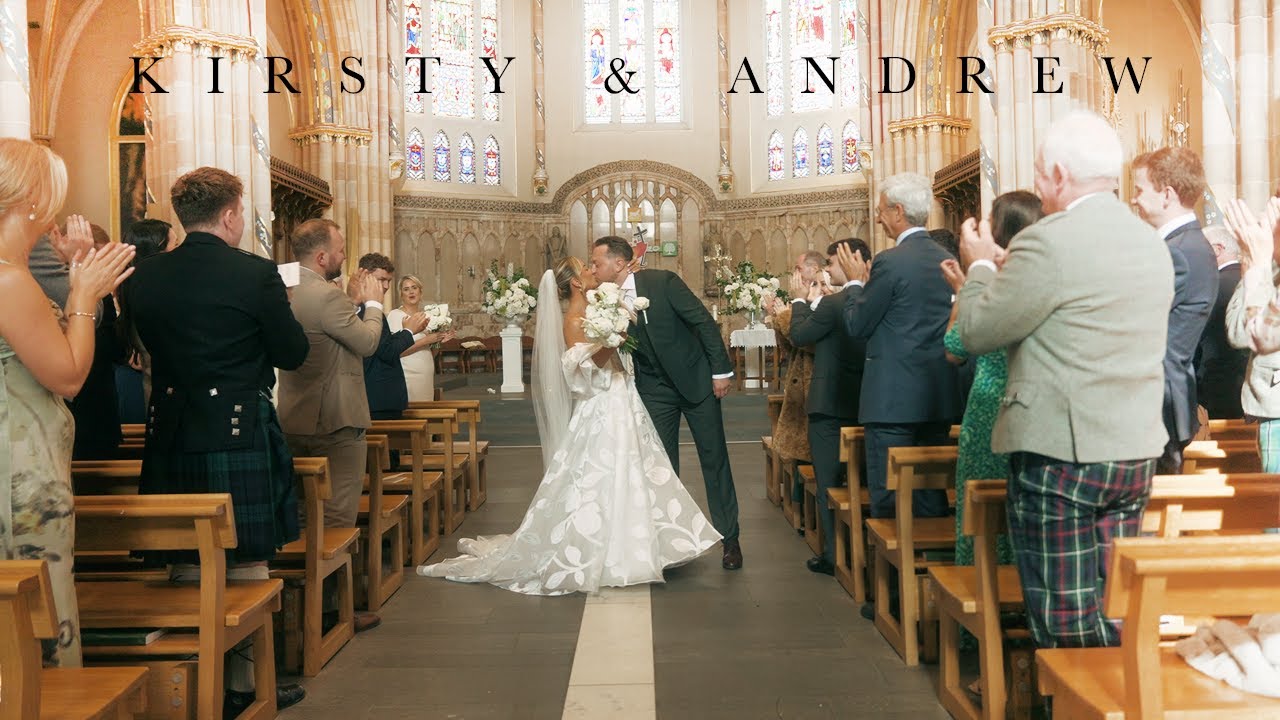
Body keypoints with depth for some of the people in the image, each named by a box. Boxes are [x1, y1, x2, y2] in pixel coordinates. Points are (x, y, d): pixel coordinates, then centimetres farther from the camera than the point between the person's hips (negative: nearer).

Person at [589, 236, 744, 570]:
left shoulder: (663, 282, -16)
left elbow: (704, 321, -13)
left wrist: (721, 370, -14)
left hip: (696, 379, -4)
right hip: (654, 390, 4)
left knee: (714, 458, 3)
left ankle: (730, 539, 14)